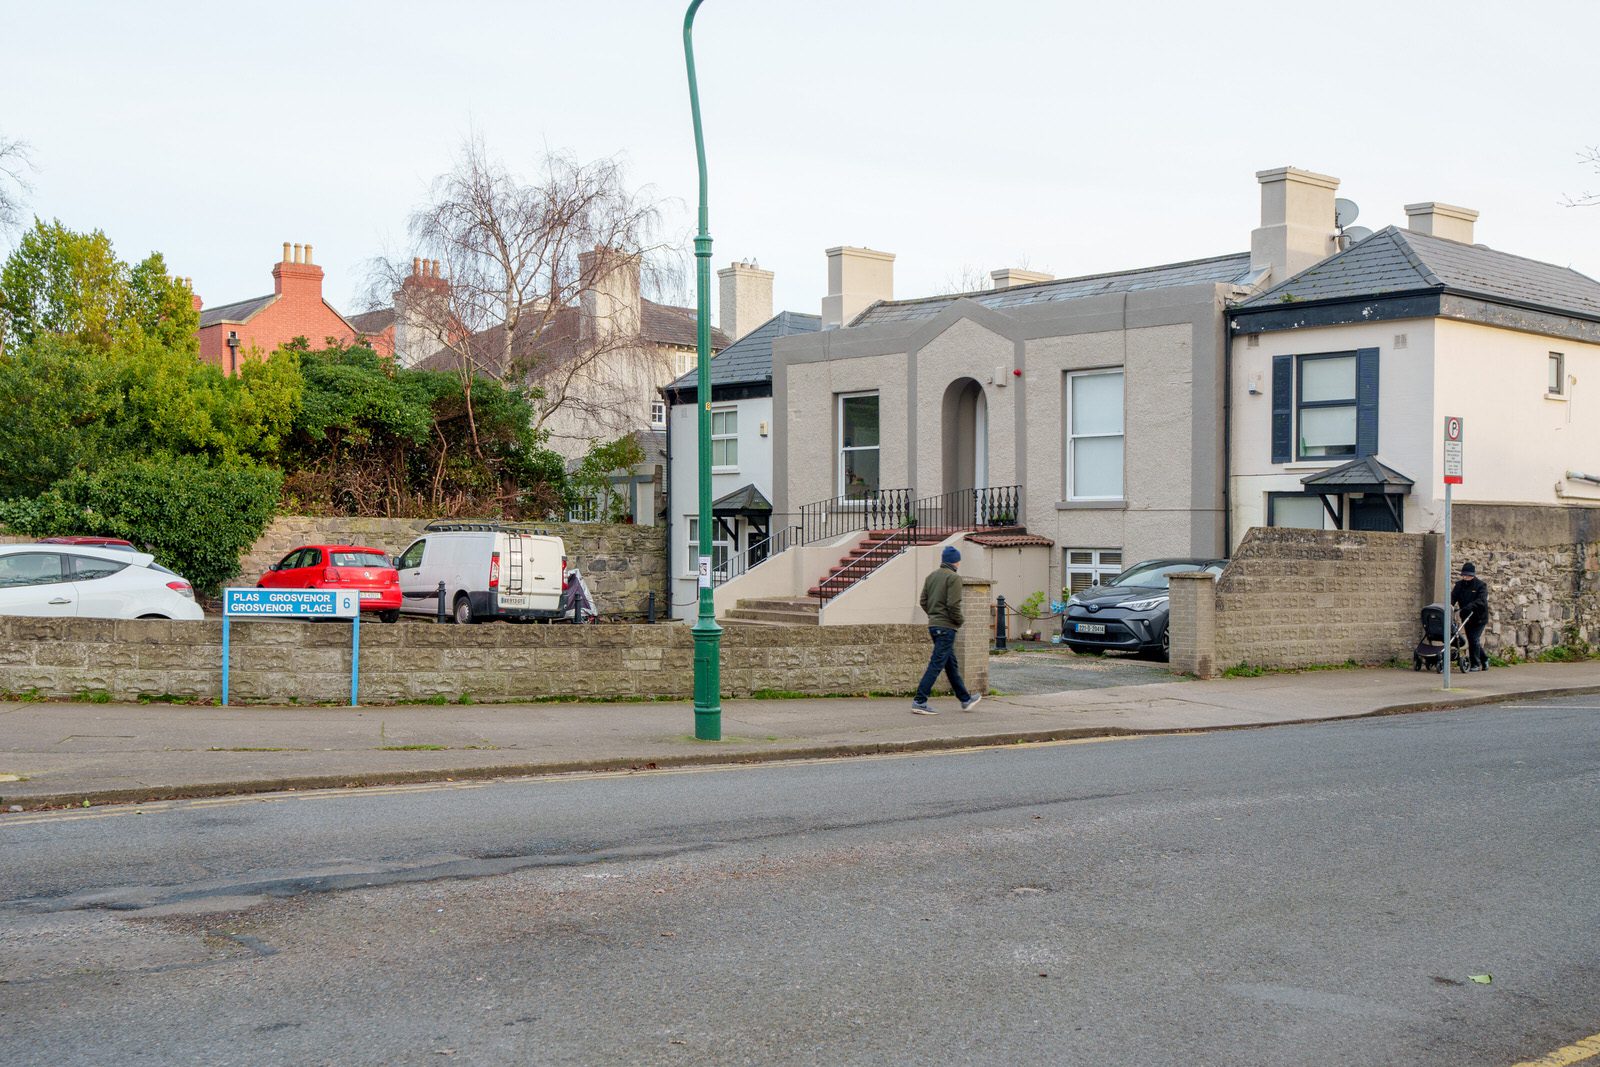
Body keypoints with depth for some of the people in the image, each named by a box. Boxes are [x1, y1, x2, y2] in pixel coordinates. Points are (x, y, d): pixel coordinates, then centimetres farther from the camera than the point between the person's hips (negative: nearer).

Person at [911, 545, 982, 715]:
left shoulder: (931, 577, 11)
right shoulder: (953, 578, -12)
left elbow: (923, 601, 10)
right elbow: (954, 605, -19)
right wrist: (959, 621, -4)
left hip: (933, 625, 9)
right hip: (946, 626, -9)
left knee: (951, 664, 17)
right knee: (936, 665, -8)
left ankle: (965, 699, 28)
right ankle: (919, 702, -11)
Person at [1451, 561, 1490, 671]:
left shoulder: (1480, 585, -9)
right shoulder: (1460, 585, 6)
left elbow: (1481, 600, -23)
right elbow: (1453, 596, -6)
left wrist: (1470, 606, -40)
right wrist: (1450, 604, -29)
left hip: (1479, 618, -6)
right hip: (1466, 618, 6)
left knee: (1474, 639, -12)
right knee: (1472, 640, 12)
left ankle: (1475, 664, -3)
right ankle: (1484, 660, 30)